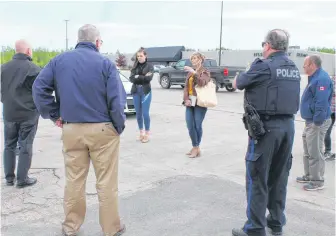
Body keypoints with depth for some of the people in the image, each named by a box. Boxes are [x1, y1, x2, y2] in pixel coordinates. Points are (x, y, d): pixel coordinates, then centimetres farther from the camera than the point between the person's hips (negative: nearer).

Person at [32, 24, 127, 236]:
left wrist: (54, 115, 4)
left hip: (71, 129, 4)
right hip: (102, 129, -3)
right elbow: (117, 99, -13)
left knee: (74, 179, 15)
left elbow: (39, 88, 0)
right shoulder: (105, 63, -6)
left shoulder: (59, 60, 5)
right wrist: (119, 126, -1)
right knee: (106, 182, 6)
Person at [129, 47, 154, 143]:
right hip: (136, 92, 4)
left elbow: (149, 78, -13)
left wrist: (138, 77, -8)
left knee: (145, 113, -4)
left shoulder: (149, 66, 0)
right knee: (138, 113, 9)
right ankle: (141, 132, 22)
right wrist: (143, 77, -13)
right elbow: (131, 78, -4)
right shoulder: (135, 66, 8)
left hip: (145, 91, -3)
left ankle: (147, 133, 9)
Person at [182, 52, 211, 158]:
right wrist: (186, 99, -5)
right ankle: (195, 147, 16)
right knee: (190, 126, 3)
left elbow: (202, 83, -20)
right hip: (190, 102, 6)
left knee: (198, 126, -3)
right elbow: (186, 87, 9)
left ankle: (196, 148, 11)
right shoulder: (190, 72, 17)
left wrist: (194, 73, -28)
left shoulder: (205, 72, 0)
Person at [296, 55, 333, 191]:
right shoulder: (314, 78, 15)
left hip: (317, 123, -11)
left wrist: (316, 122, -25)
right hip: (310, 121, 11)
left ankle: (317, 181, 5)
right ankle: (309, 176, 31)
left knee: (315, 153, -4)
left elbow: (322, 103, -26)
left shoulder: (322, 79, -18)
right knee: (308, 152, 19)